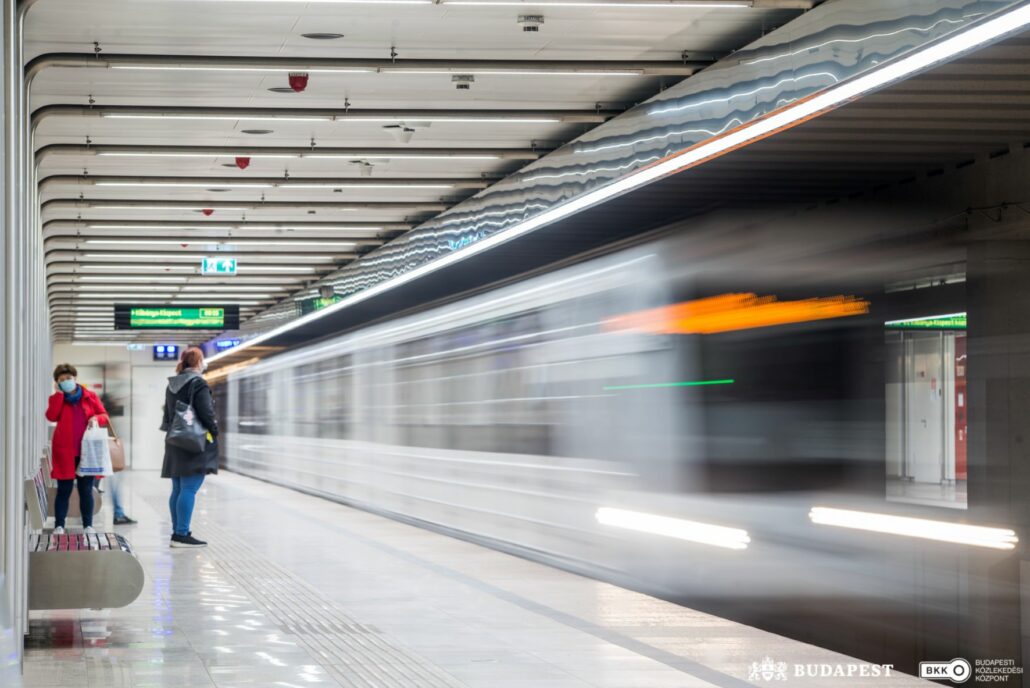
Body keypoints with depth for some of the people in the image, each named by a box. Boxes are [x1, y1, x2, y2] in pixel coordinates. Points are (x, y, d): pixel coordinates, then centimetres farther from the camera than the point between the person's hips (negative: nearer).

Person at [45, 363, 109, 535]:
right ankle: (59, 525, 1)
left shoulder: (90, 397, 8)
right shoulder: (56, 399, 6)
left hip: (86, 451, 1)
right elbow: (51, 416, -13)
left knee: (86, 490, 5)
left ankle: (88, 525, 10)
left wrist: (96, 419, -14)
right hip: (65, 452, -1)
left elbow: (105, 417, 9)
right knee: (64, 490, -2)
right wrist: (59, 393, -11)